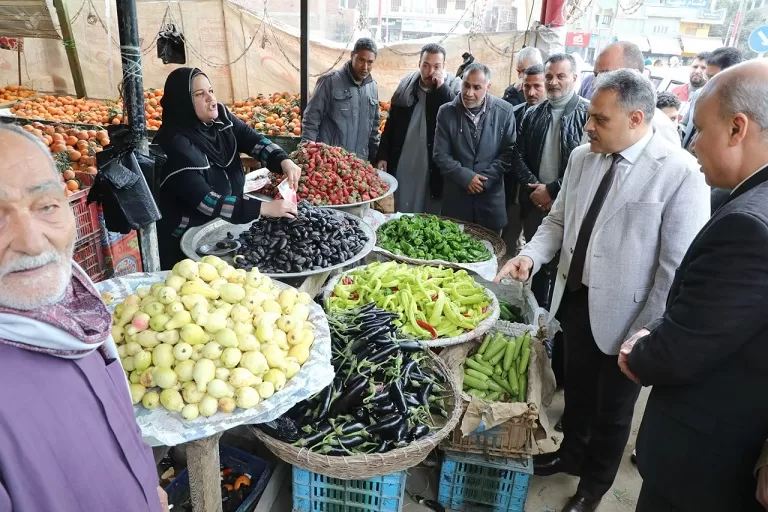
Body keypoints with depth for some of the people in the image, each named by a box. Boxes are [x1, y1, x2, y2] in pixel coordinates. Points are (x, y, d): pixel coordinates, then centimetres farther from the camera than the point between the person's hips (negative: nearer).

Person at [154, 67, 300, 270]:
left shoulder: (220, 116, -4)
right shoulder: (175, 143, -24)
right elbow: (205, 200, -30)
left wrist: (283, 161, -30)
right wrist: (264, 208, -36)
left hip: (227, 226, 7)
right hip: (189, 238, -6)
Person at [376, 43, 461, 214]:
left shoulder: (454, 86, -4)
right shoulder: (406, 84, 5)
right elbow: (391, 123, 10)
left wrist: (442, 87, -20)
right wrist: (383, 155, 6)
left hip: (434, 166, -3)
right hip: (403, 164, 3)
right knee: (402, 215, 14)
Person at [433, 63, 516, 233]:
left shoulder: (504, 111, -3)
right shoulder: (446, 112, -3)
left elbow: (509, 152, -1)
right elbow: (440, 155, -3)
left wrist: (485, 179, -10)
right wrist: (466, 177, -13)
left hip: (491, 196, 0)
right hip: (455, 196, 0)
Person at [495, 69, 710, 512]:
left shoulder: (681, 173, -19)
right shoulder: (582, 157, -1)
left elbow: (678, 267, -18)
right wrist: (531, 256, -10)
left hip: (623, 315, -4)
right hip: (575, 299, 5)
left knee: (612, 408, 18)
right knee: (577, 389, 25)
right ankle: (571, 454, 52)